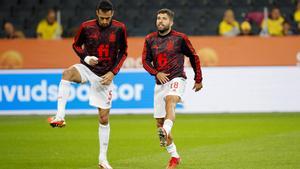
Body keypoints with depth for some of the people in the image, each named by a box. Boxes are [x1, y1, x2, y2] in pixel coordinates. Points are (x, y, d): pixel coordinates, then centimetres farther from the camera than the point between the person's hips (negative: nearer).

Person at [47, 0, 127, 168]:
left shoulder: (119, 28, -5)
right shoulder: (86, 27, -7)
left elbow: (123, 52, 4)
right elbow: (76, 45, 8)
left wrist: (113, 72, -7)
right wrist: (86, 58, -11)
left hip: (105, 76, 1)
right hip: (87, 69, -1)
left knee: (104, 118, 2)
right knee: (67, 73, -37)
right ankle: (60, 117, -41)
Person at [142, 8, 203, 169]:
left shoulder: (180, 38, -1)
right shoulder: (150, 39, 7)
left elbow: (194, 57, 9)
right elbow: (145, 61, 8)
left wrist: (198, 80, 11)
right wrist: (156, 73, -11)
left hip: (176, 79, -5)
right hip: (160, 82, 5)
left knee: (170, 101, -36)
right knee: (159, 121, 4)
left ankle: (165, 132, -61)